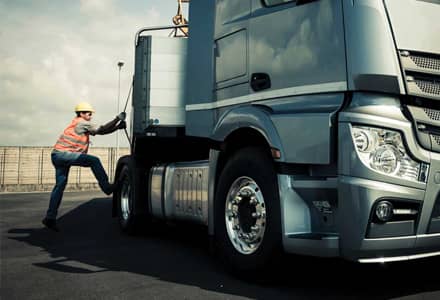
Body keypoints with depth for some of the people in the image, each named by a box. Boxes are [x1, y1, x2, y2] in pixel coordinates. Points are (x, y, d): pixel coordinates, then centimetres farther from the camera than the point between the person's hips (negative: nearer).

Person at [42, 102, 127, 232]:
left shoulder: (80, 124, 23)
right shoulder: (83, 123, -6)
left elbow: (102, 131, 16)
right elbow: (102, 130, -11)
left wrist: (118, 127, 6)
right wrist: (118, 118, -7)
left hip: (58, 156, 10)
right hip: (62, 154, -10)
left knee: (60, 185, 9)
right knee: (94, 160, -16)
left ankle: (50, 217, 10)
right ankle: (106, 187, -12)